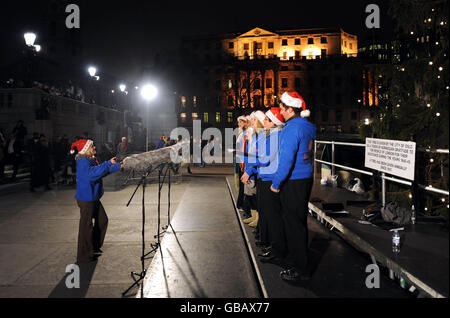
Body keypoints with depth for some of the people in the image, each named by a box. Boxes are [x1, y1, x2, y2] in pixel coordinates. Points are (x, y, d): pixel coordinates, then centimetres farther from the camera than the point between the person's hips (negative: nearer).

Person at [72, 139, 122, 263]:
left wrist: (118, 166, 10)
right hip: (86, 198, -10)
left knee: (102, 220, 17)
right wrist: (109, 163, -34)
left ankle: (94, 247, 32)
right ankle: (84, 256, 13)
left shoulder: (91, 160, 12)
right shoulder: (83, 162, -19)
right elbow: (93, 172, -35)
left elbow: (103, 171, 17)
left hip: (93, 197, 10)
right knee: (86, 225, 0)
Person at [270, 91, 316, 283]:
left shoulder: (292, 128, -18)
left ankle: (300, 270, 9)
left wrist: (276, 182, -15)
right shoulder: (308, 126, 11)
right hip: (306, 178, 10)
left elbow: (287, 158, -23)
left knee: (293, 224, -1)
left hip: (293, 181, -10)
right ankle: (299, 257, 36)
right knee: (300, 220, 20)